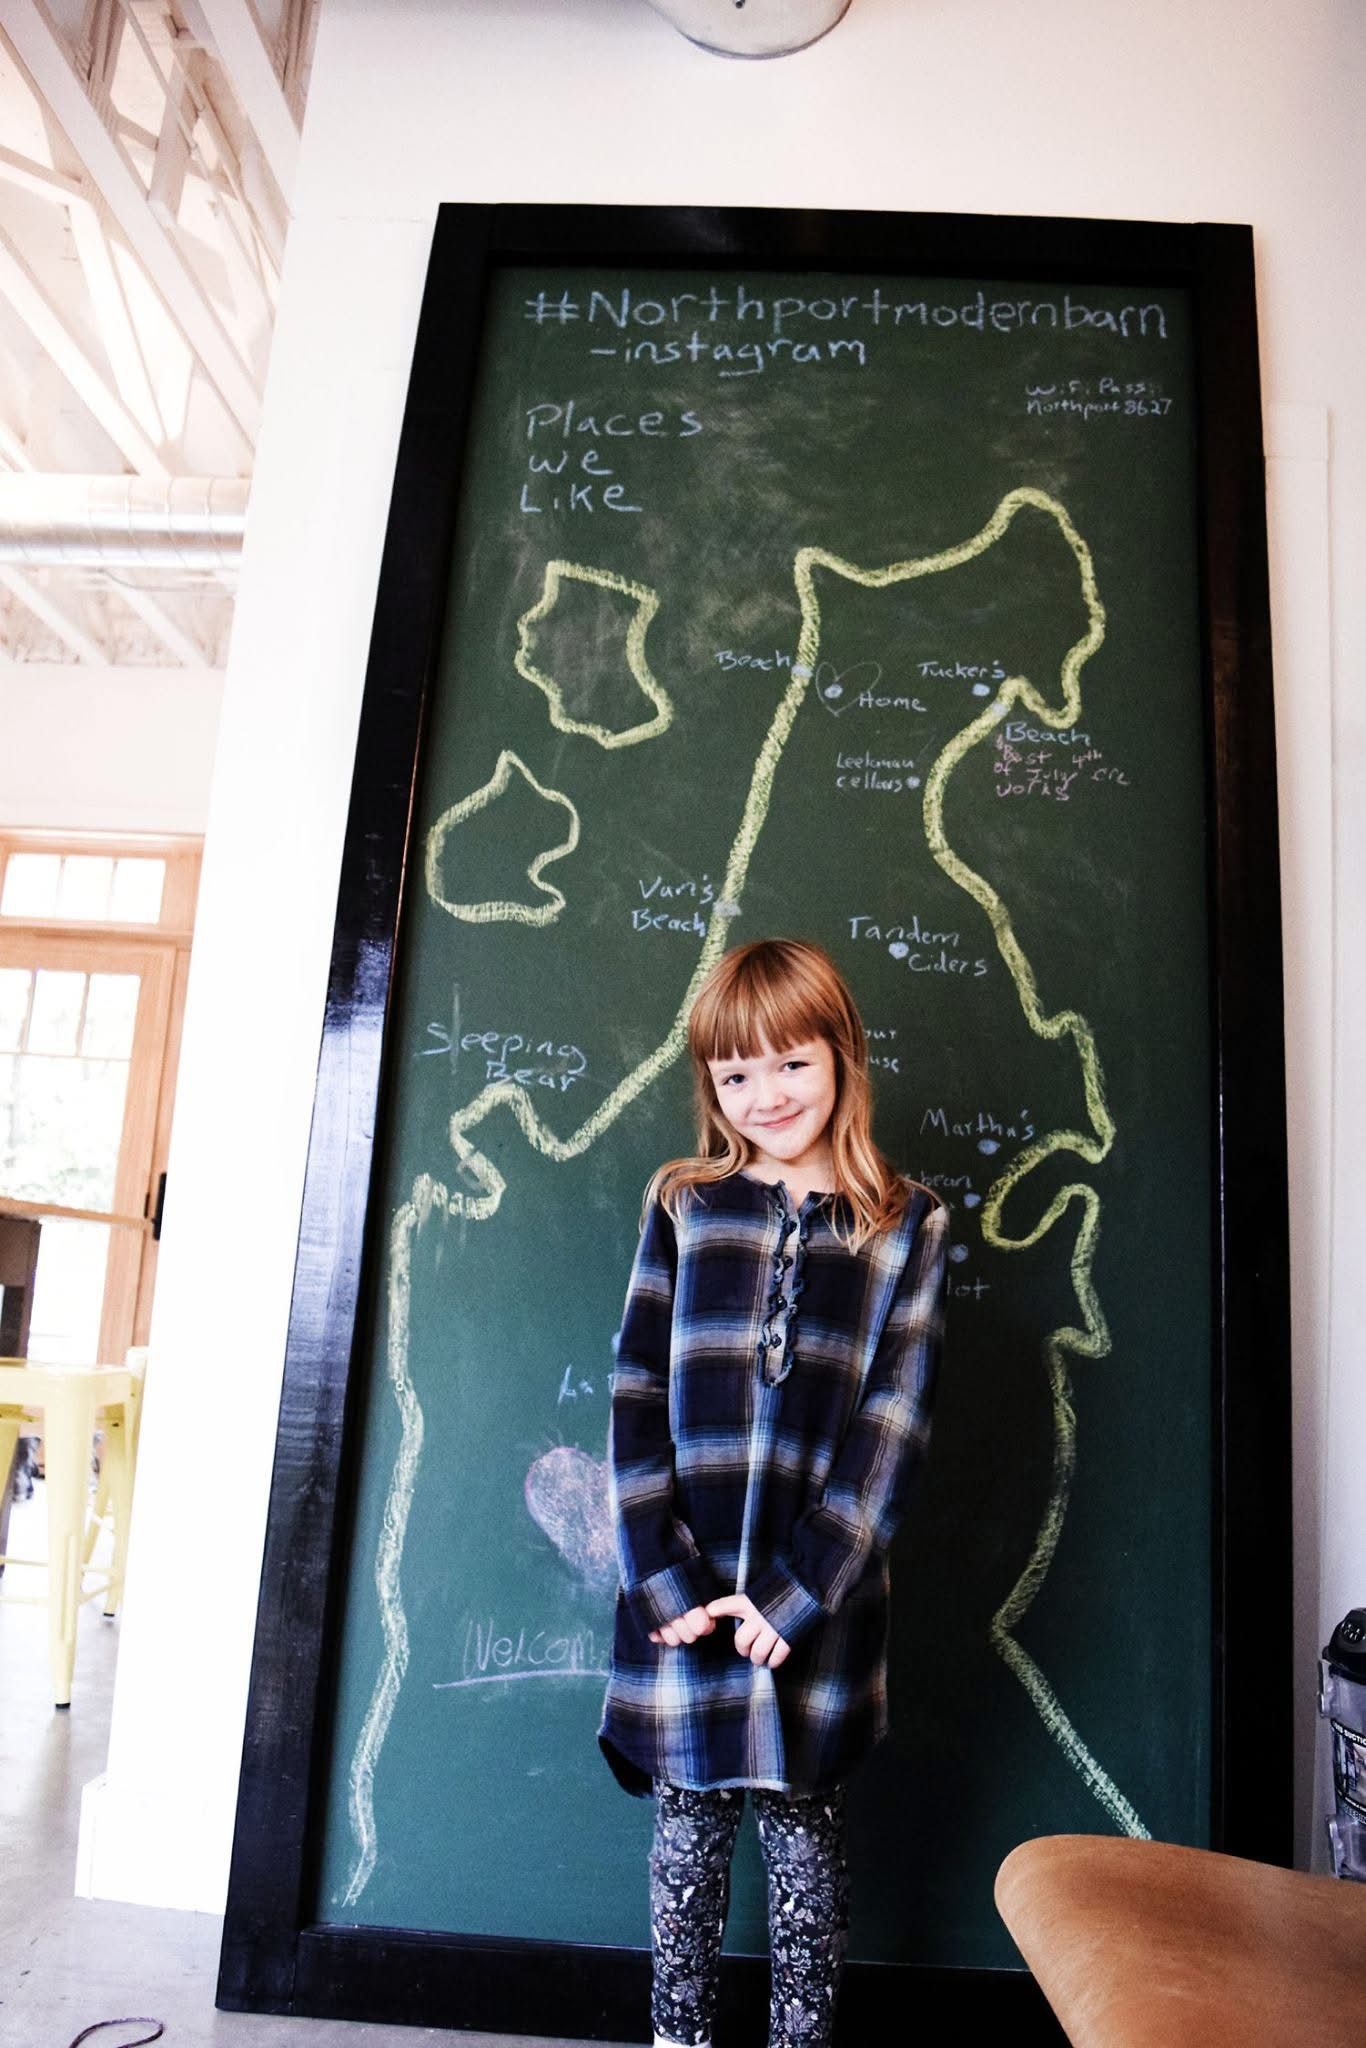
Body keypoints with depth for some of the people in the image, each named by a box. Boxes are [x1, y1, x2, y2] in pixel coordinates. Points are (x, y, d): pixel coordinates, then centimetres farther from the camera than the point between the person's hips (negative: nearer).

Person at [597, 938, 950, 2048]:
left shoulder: (909, 1226, 0)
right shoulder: (683, 1206, 3)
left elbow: (893, 1428, -5)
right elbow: (636, 1401, -1)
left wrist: (796, 1593, -11)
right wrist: (665, 1581, -9)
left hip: (818, 1601, -1)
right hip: (681, 1592, 1)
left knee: (802, 1829, 11)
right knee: (688, 1827, 13)